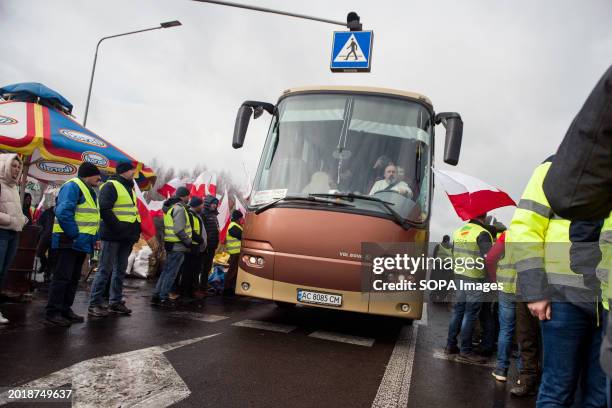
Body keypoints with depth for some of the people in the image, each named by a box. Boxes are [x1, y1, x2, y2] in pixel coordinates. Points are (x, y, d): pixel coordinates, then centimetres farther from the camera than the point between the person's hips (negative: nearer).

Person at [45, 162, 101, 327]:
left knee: (74, 278, 14)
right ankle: (52, 312, 0)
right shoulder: (72, 186, -12)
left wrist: (94, 238, 11)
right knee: (62, 277, -6)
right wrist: (74, 235, -21)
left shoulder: (89, 191, 20)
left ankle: (65, 310, 22)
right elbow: (63, 213, -22)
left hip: (81, 243, 10)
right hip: (69, 241, -10)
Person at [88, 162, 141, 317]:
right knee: (105, 270, -6)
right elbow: (104, 209, -18)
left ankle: (115, 302, 21)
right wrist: (119, 227, -20)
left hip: (126, 238, 9)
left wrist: (136, 230, 11)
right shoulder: (111, 186, -7)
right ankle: (95, 304, 0)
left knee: (120, 270, 13)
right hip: (112, 236, -9)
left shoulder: (129, 189, 21)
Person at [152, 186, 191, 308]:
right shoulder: (179, 208, -14)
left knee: (166, 270, 15)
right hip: (178, 245, -10)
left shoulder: (170, 207, 17)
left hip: (170, 244, 10)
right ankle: (163, 298, 2)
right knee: (171, 272, -3)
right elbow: (179, 230, -21)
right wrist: (189, 242, -12)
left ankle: (156, 295, 18)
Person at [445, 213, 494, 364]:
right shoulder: (482, 233, -13)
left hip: (459, 277, 7)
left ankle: (451, 345, 20)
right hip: (475, 280, -7)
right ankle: (465, 351, 6)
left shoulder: (458, 231, 10)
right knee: (470, 314, 0)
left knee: (458, 311, 14)